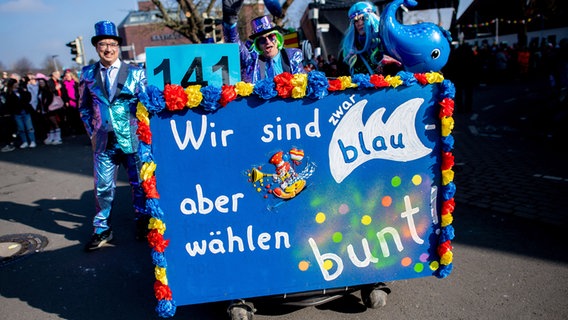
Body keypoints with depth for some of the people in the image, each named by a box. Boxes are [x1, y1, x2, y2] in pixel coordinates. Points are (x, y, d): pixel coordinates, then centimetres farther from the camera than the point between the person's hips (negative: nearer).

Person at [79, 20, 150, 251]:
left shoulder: (135, 73, -2)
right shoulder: (87, 74, 5)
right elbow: (84, 107, 14)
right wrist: (92, 132, 6)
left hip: (134, 140, -1)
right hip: (103, 142, 2)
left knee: (139, 184, 9)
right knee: (103, 187, 7)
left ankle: (142, 225, 28)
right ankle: (102, 230, 24)